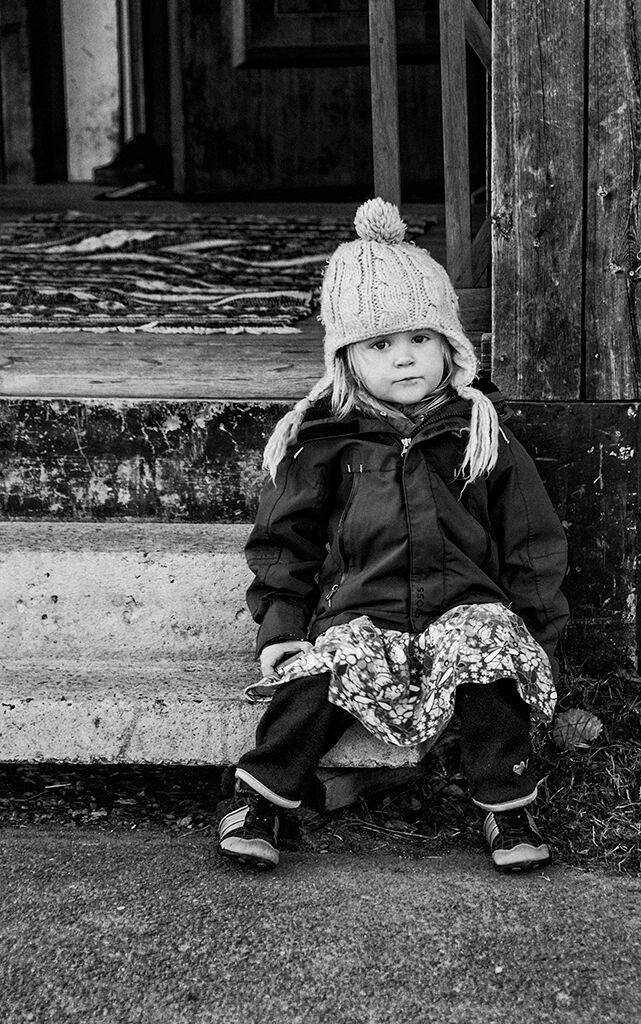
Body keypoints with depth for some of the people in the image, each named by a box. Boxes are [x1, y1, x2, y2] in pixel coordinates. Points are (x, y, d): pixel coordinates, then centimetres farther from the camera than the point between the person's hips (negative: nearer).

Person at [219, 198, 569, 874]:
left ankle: (507, 808, -9)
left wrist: (537, 639, 4)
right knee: (312, 685, -28)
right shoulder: (324, 444, 7)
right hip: (355, 615, 0)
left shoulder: (482, 438, 9)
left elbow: (533, 546, 11)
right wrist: (280, 626, -1)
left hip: (466, 608, 1)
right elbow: (283, 540, 10)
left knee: (492, 672, -29)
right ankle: (258, 798, -8)